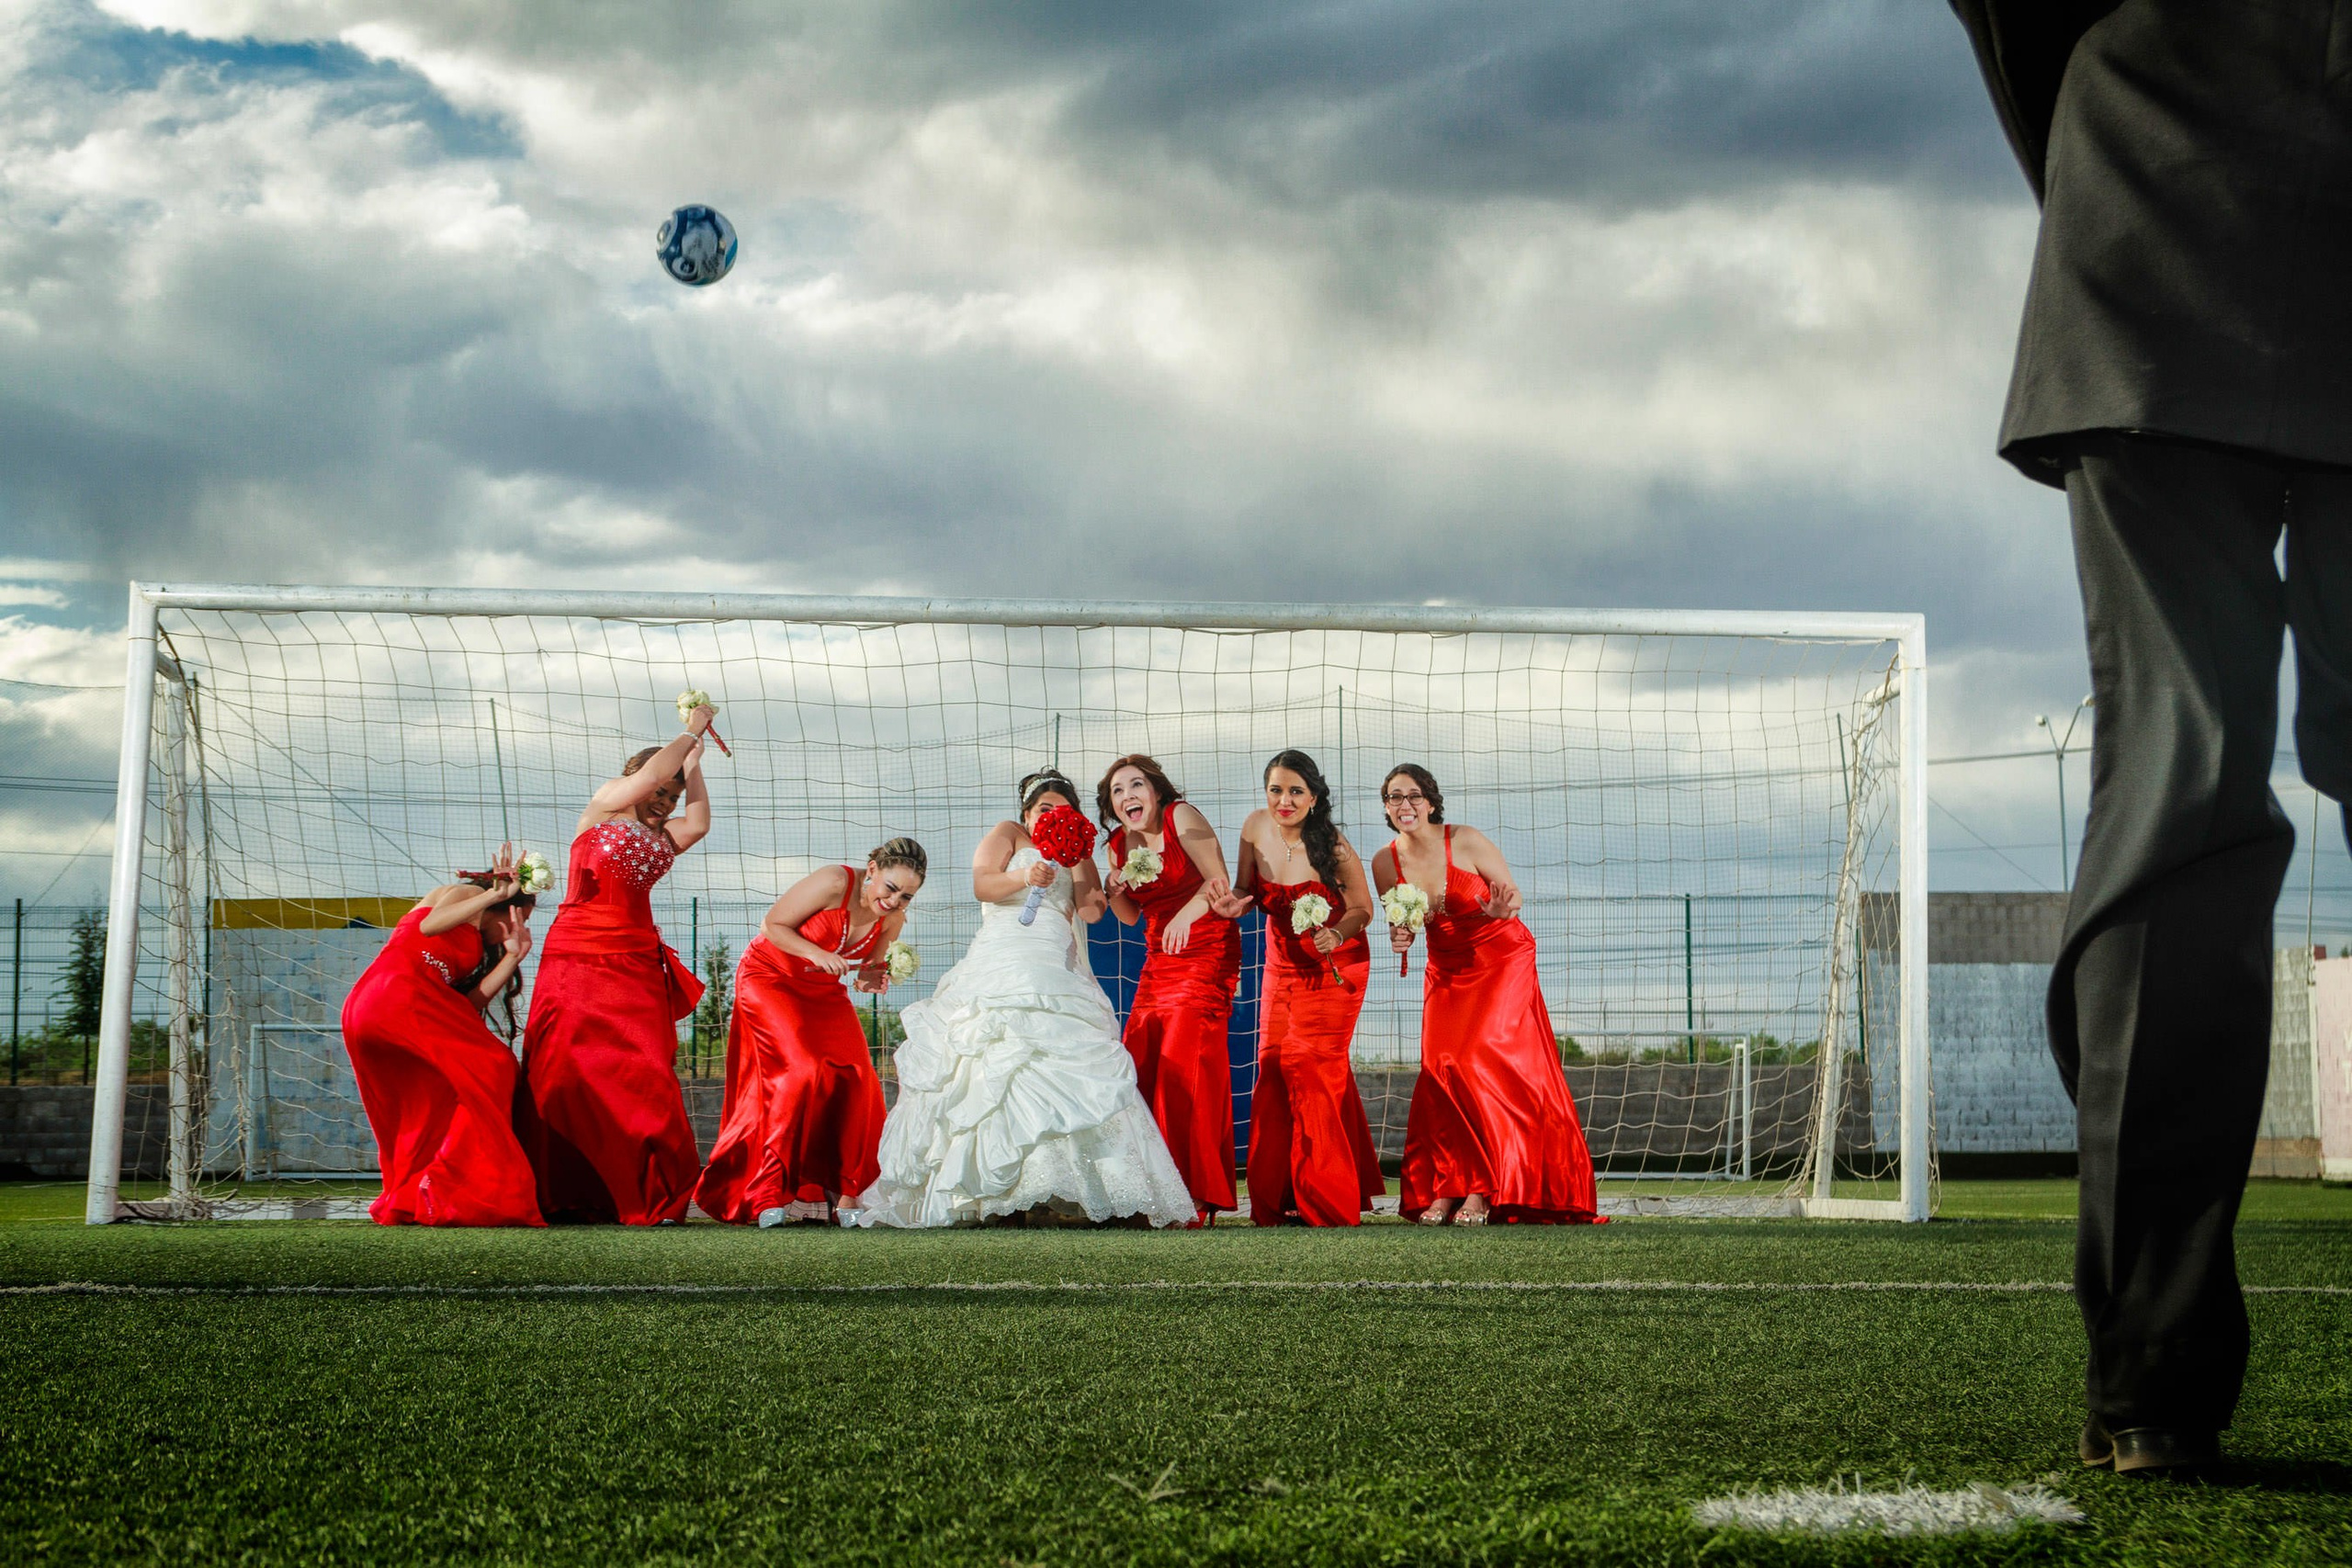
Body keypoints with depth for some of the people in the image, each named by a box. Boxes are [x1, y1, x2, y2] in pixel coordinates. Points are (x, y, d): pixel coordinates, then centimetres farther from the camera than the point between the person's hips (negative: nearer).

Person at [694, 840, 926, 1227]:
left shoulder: (893, 918, -8)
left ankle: (838, 1193, -1)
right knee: (802, 1072, -21)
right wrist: (816, 954, -31)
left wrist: (871, 980, -16)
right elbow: (773, 924, -17)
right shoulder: (834, 884, -27)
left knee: (854, 1079, -9)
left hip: (823, 992, 6)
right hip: (771, 977, -6)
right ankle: (769, 1195, -16)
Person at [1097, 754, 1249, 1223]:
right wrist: (1115, 891, -2)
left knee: (1182, 1064, -17)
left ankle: (1197, 1195, -15)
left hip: (1207, 953, -7)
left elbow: (1218, 879, -16)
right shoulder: (1119, 844, 10)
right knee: (1140, 1067, -3)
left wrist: (1188, 913, -33)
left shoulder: (1181, 817, -8)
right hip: (1159, 960, 7)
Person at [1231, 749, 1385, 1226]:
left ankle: (1325, 1201, -5)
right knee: (1273, 1070, 2)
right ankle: (1278, 1199, 11)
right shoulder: (1256, 827, -6)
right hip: (1282, 967, 6)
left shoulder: (1332, 847, -21)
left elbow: (1362, 909, -12)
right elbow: (1247, 891, 6)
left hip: (1332, 967, -6)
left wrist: (1336, 935, -31)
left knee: (1311, 1067, -12)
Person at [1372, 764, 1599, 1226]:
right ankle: (1444, 1188, -5)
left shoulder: (1466, 842, -17)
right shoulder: (1385, 863, -5)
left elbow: (1512, 893, -7)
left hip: (1502, 959, -4)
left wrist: (1499, 909, -30)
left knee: (1478, 1062, -16)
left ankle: (1481, 1189, -10)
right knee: (1440, 1067, -11)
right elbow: (1401, 924, 8)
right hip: (1447, 969, 4)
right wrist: (1399, 937, -16)